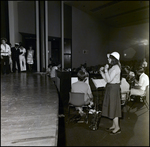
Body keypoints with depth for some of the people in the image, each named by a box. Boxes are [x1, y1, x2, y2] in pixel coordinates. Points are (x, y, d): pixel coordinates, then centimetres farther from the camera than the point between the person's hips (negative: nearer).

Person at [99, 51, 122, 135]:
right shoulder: (112, 67, 13)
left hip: (114, 88, -10)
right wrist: (101, 72, 3)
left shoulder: (115, 68, -17)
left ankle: (117, 128, 10)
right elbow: (106, 79, 10)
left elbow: (109, 80, -23)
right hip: (111, 88, 10)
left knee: (113, 107, -2)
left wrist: (106, 70, -17)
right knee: (112, 107, 15)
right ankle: (114, 125, 27)